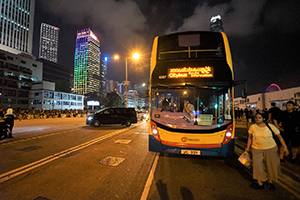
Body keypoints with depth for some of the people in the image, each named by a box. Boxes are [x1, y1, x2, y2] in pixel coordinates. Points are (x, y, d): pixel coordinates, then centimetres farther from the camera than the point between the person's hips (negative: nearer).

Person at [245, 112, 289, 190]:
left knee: (271, 166, 12)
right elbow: (250, 137, 5)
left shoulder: (270, 126, -11)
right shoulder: (253, 127, -8)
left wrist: (285, 147, -9)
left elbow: (279, 136, -2)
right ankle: (260, 183, 19)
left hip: (270, 149, 0)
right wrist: (248, 147, 7)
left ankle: (270, 182, 35)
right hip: (256, 149, 0)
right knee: (258, 165, 2)